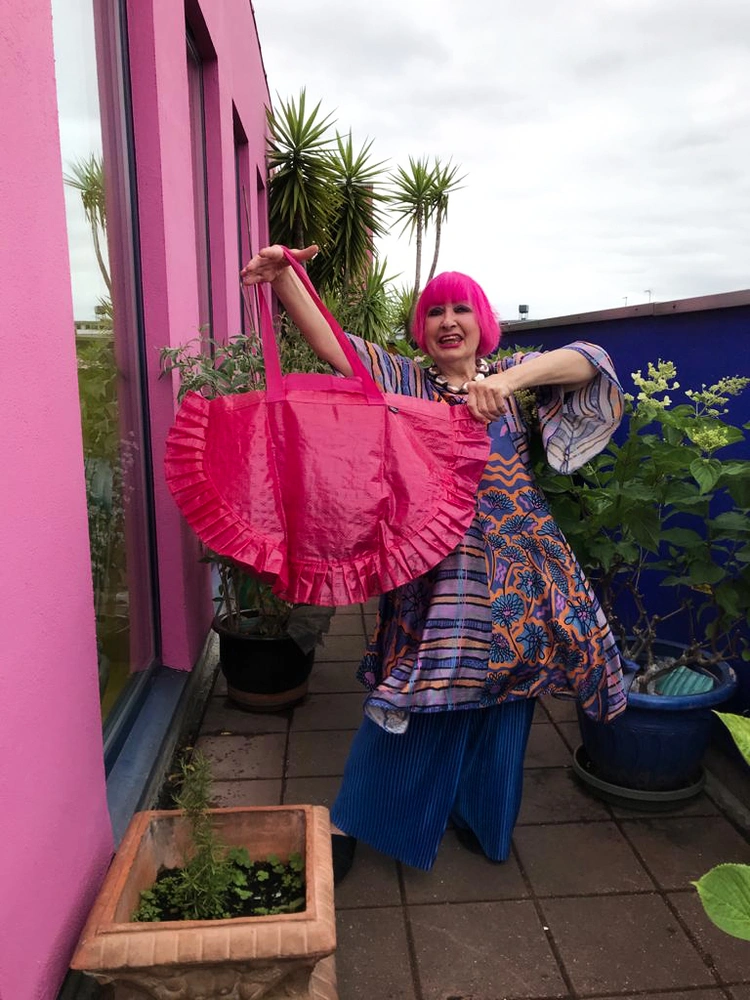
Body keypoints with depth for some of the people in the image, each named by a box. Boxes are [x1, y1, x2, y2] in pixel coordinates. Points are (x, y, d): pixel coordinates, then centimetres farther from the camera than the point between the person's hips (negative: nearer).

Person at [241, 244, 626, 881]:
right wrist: (282, 278, -23)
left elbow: (588, 361, -9)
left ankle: (477, 814, 37)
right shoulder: (406, 382, 6)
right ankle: (352, 821, 19)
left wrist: (510, 379, -26)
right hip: (434, 562, -2)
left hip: (514, 560, 3)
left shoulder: (515, 376, 9)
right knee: (413, 695, -1)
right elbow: (329, 342, -7)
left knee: (501, 691, 13)